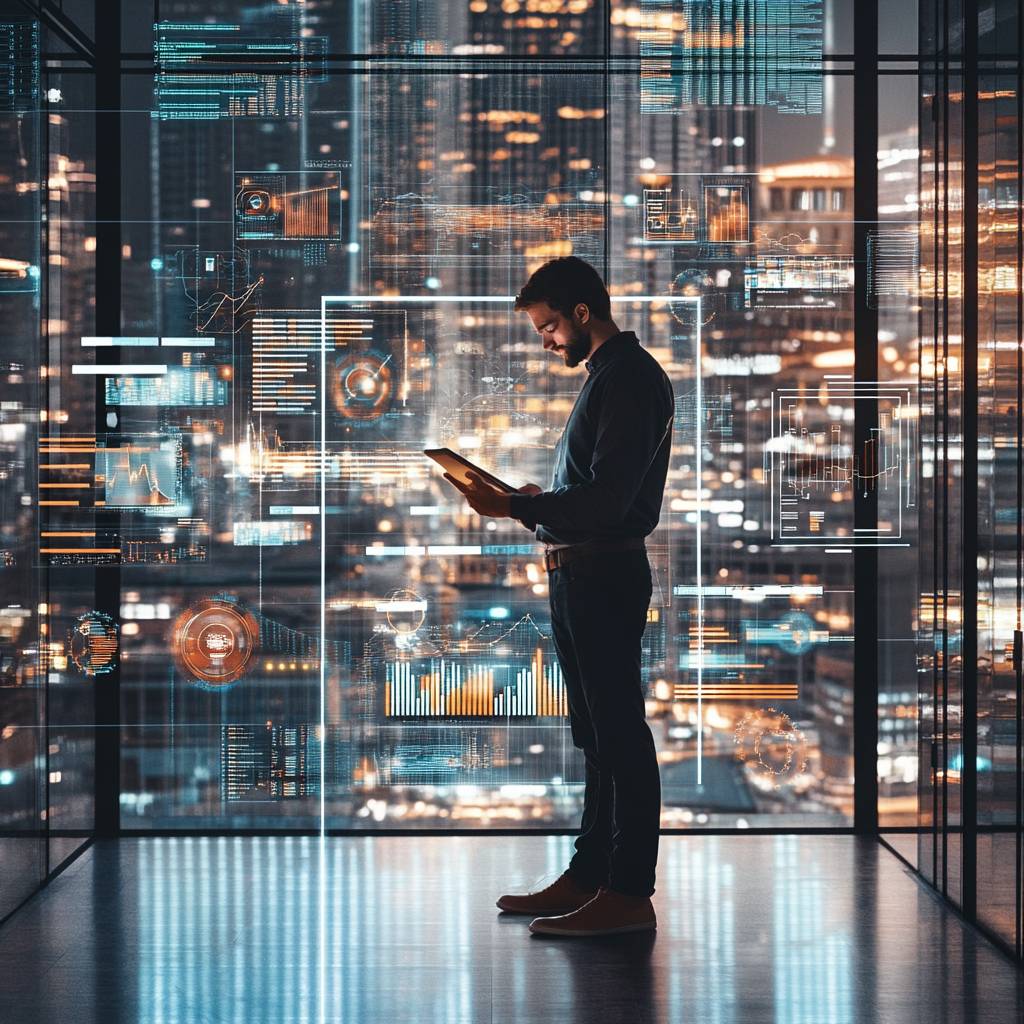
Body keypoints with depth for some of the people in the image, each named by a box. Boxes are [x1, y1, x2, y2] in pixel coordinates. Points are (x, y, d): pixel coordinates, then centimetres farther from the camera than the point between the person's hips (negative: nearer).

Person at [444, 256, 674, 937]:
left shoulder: (629, 378, -14)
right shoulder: (609, 375, 18)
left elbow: (606, 501, -22)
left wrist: (514, 508, -20)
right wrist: (536, 503, 12)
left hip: (606, 577, -11)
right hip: (579, 574, 11)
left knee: (619, 734, -6)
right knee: (597, 734, 14)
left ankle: (630, 893, -2)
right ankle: (588, 877, 22)